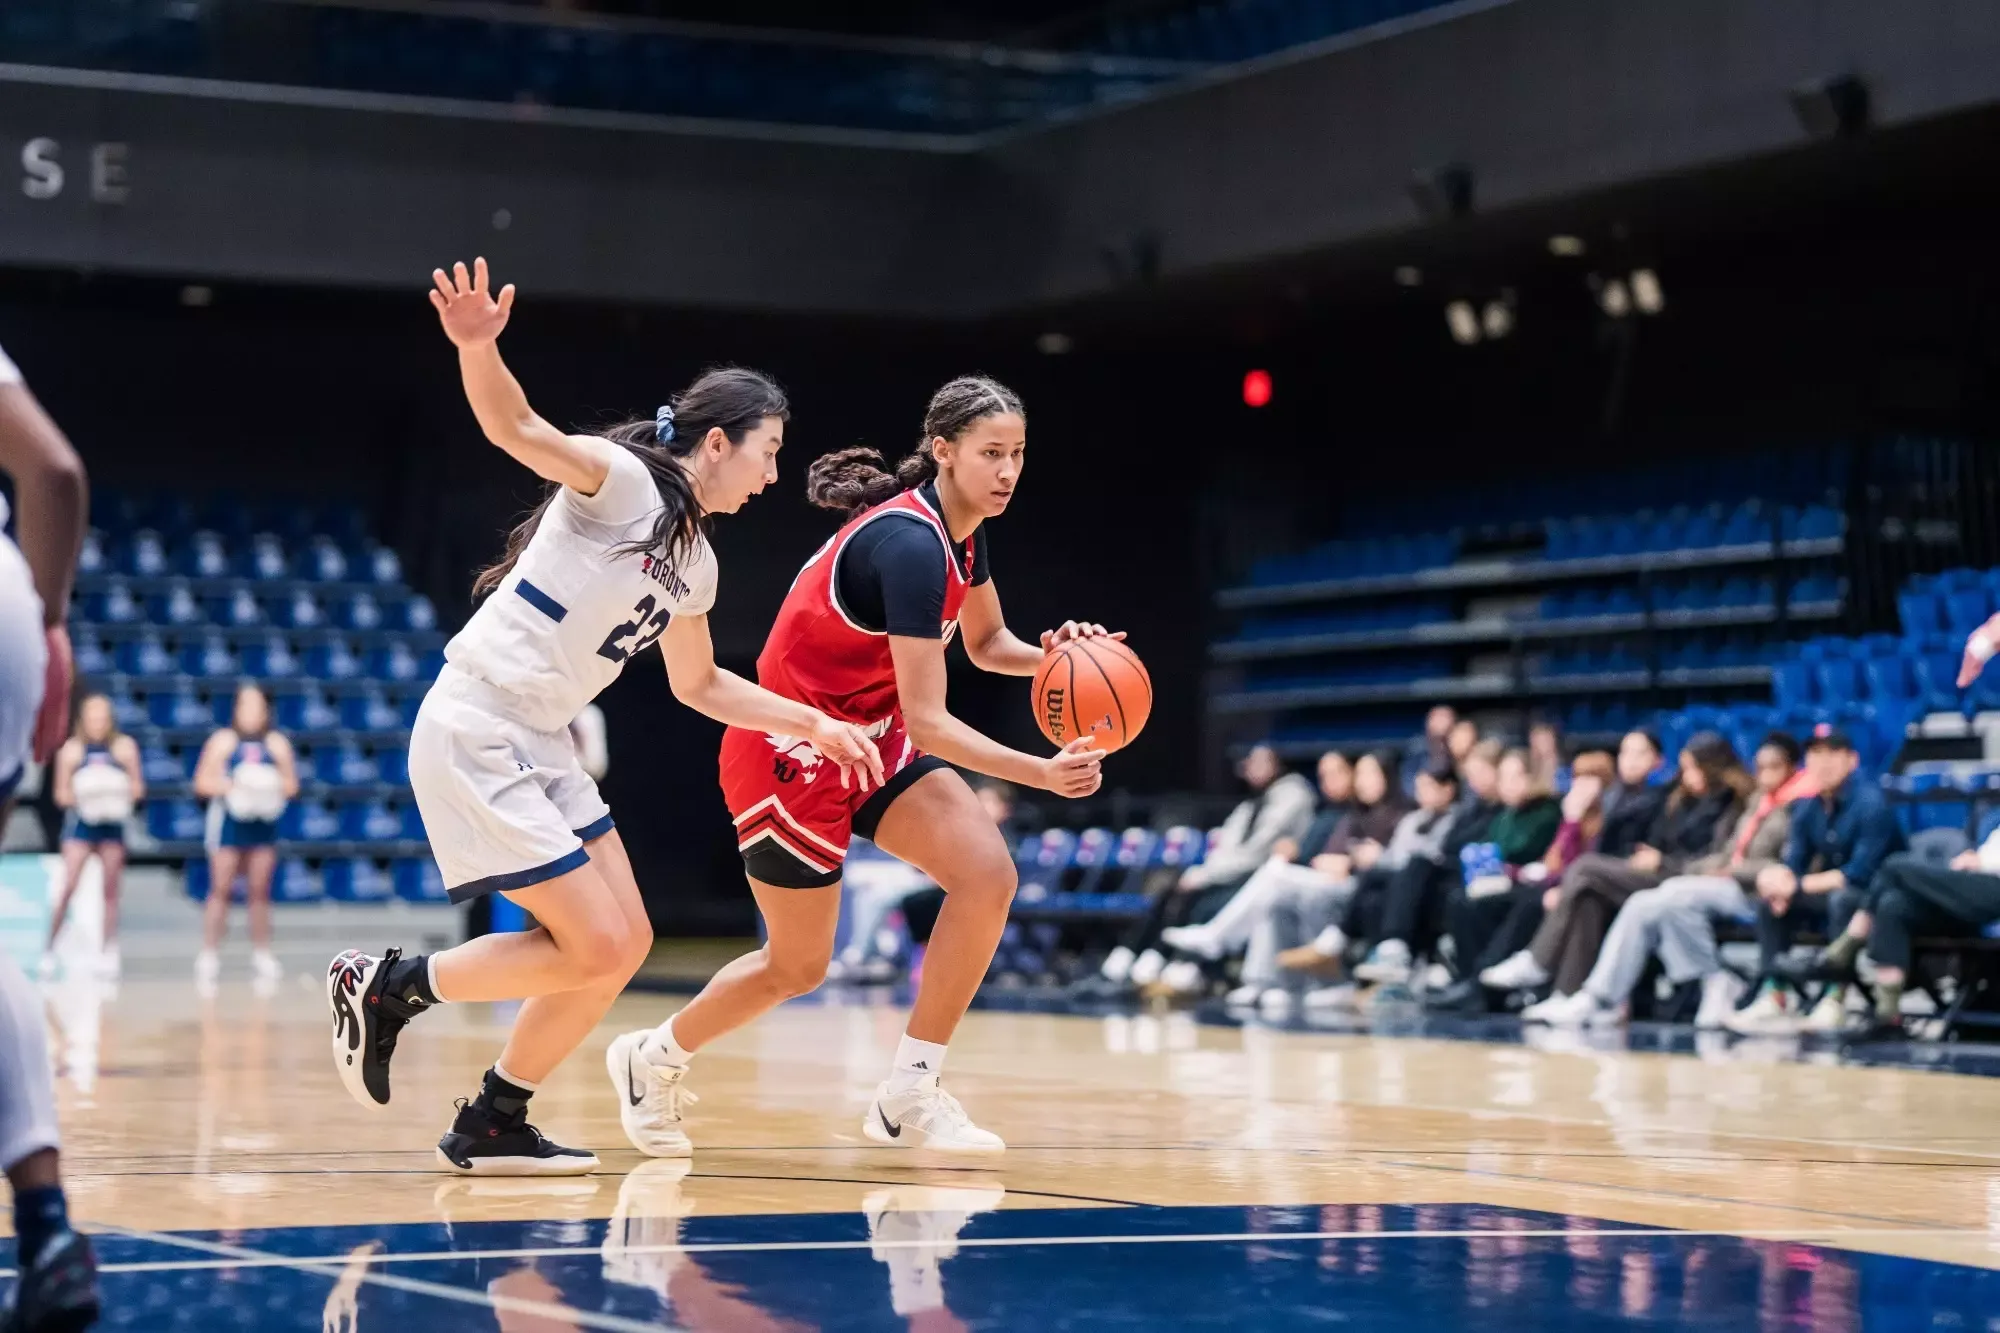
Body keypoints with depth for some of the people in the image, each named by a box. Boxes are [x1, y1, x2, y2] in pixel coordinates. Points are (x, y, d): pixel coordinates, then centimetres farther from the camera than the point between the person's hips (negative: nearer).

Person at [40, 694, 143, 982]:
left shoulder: (124, 747, 2)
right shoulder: (72, 749, 1)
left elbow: (137, 787, 5)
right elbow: (61, 793, 3)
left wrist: (125, 793, -15)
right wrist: (78, 796, -16)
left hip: (112, 822, 1)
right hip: (80, 821, -1)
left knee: (111, 890, 3)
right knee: (68, 887, -10)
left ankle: (108, 955, 8)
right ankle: (49, 950, -3)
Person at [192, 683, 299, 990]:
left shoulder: (277, 743, 9)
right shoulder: (223, 741, 3)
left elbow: (291, 785, 10)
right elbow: (203, 782, 0)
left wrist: (272, 787, -11)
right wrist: (229, 785, -16)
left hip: (264, 822, 2)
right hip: (229, 819, -2)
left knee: (260, 891, 4)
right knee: (221, 889, -4)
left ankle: (261, 955, 10)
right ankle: (208, 956, -2)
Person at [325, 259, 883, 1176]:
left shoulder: (694, 560, 15)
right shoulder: (620, 481, -11)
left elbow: (700, 686, 30)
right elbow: (519, 431, -29)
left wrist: (815, 724, 25)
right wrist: (478, 348, -49)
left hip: (539, 747, 9)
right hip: (474, 731, -9)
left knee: (625, 946, 5)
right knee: (596, 948, -11)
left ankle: (492, 1126, 15)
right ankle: (385, 987, 3)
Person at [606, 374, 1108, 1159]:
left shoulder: (963, 530, -1)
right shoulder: (910, 544, -29)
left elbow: (987, 643, 16)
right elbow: (927, 720, -30)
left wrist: (1049, 657, -6)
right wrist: (1043, 774, -38)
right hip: (790, 750, -8)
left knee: (988, 872, -14)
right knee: (799, 966, 5)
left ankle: (909, 1095, -7)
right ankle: (654, 1058, 33)